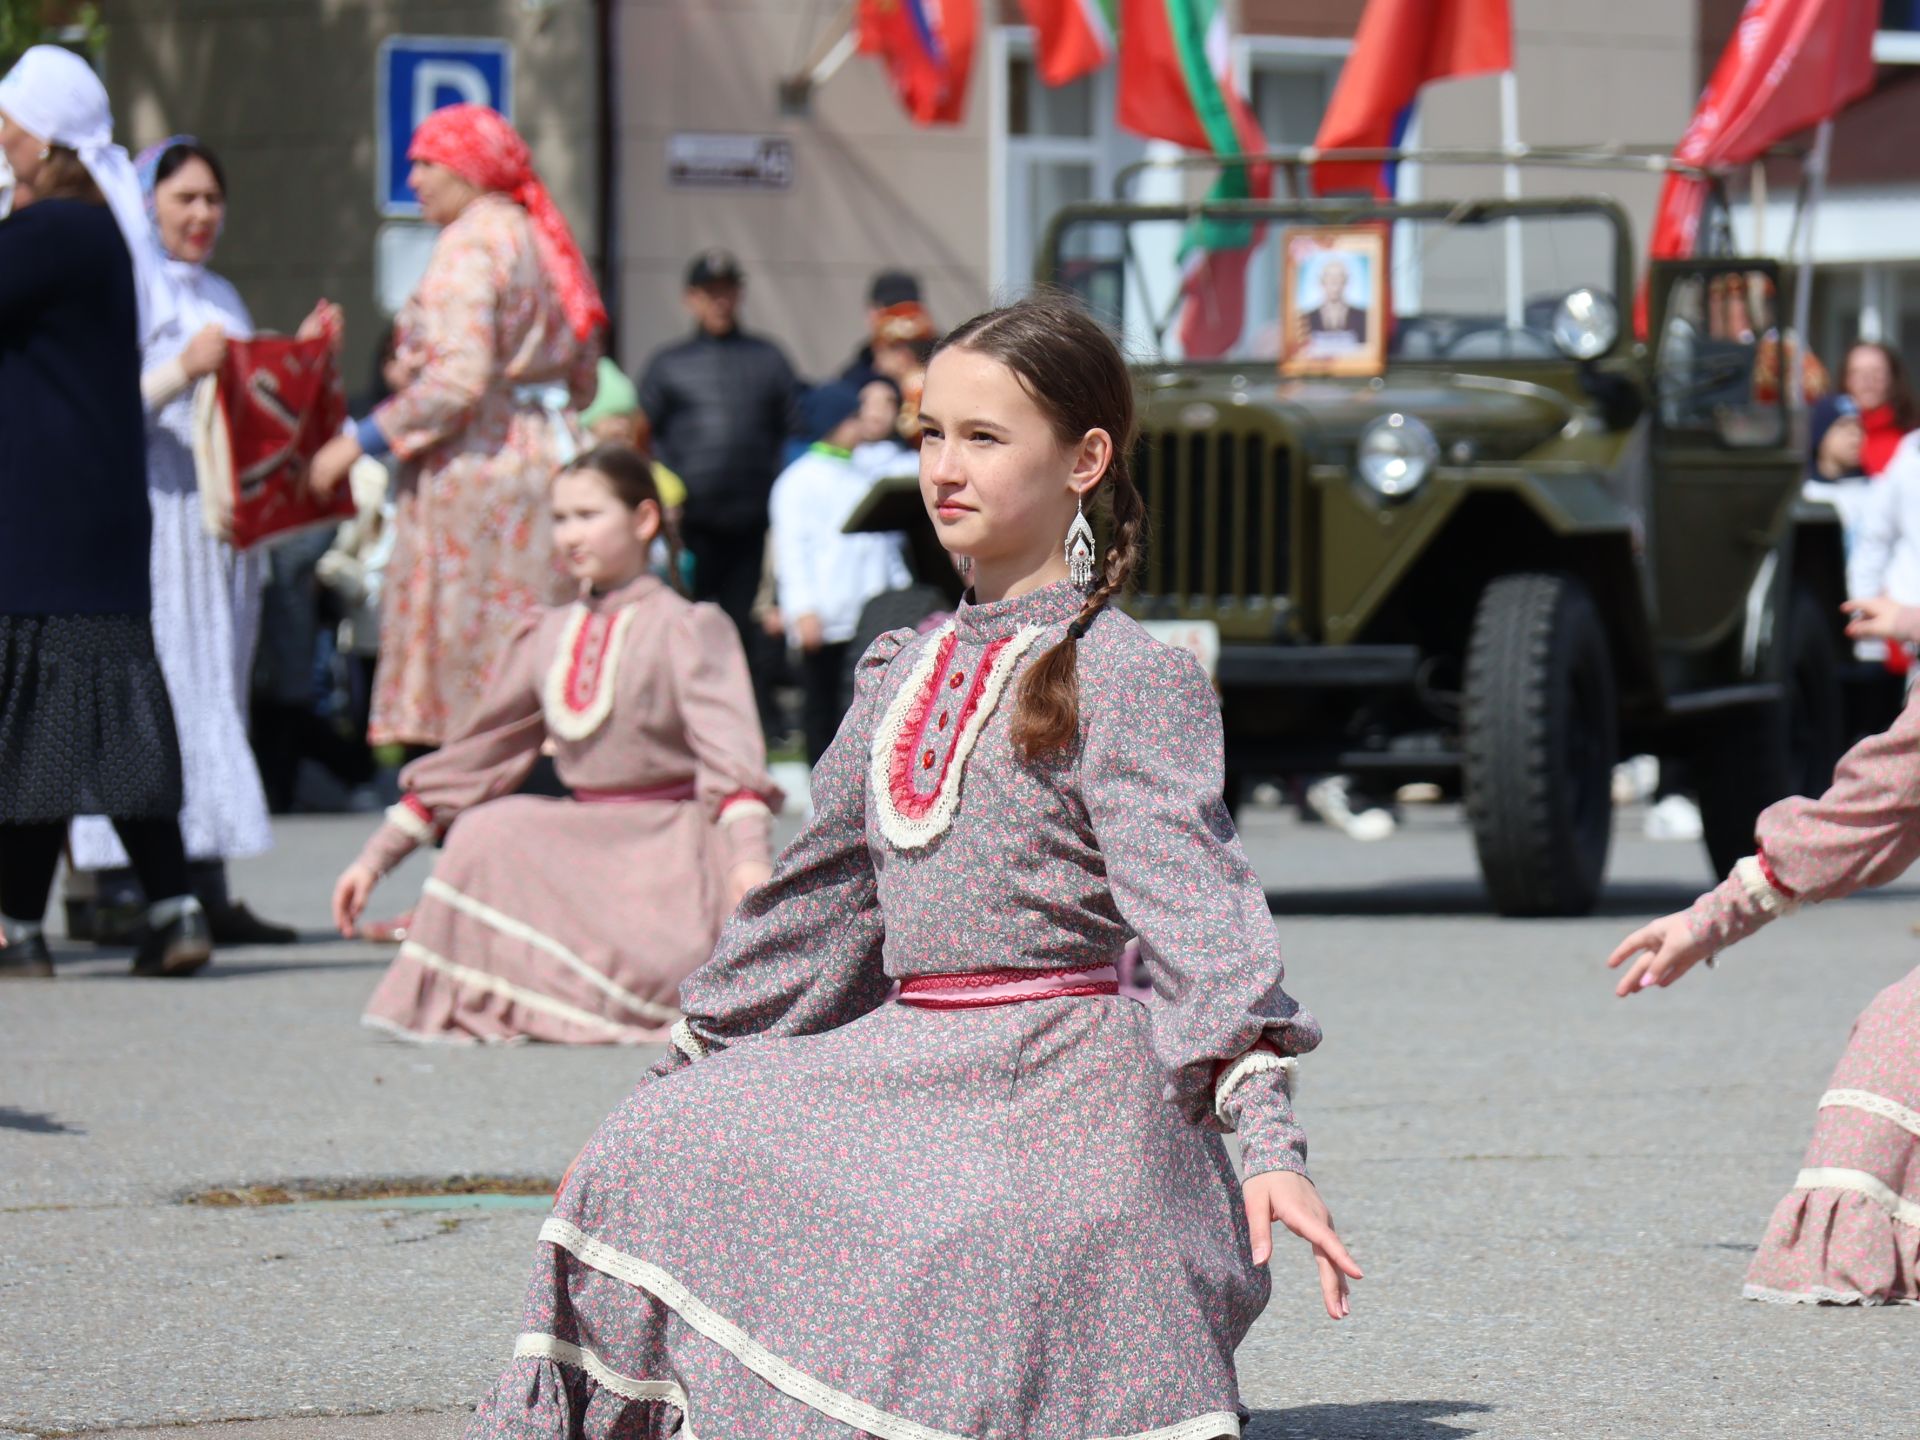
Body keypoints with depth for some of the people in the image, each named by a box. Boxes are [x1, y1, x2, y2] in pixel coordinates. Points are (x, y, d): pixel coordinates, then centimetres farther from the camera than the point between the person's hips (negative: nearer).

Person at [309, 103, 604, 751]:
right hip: (545, 454, 9)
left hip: (477, 465, -9)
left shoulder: (469, 244, -10)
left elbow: (458, 381, -19)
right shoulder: (540, 239, 15)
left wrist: (359, 442, -14)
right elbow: (582, 382, 17)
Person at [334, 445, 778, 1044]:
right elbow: (472, 755, 17)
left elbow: (726, 748, -19)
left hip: (671, 846, -6)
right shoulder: (547, 638, 12)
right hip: (582, 837, 6)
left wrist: (749, 860, -36)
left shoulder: (683, 628, -5)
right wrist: (375, 858, 14)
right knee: (487, 830, -24)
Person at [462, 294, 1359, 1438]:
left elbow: (1197, 902, -17)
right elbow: (822, 893, 25)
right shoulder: (908, 671, 15)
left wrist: (1271, 1143, -26)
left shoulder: (1127, 678, -8)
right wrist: (693, 1065, 28)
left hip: (1058, 1078, -7)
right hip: (907, 1069, 8)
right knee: (665, 1152, -5)